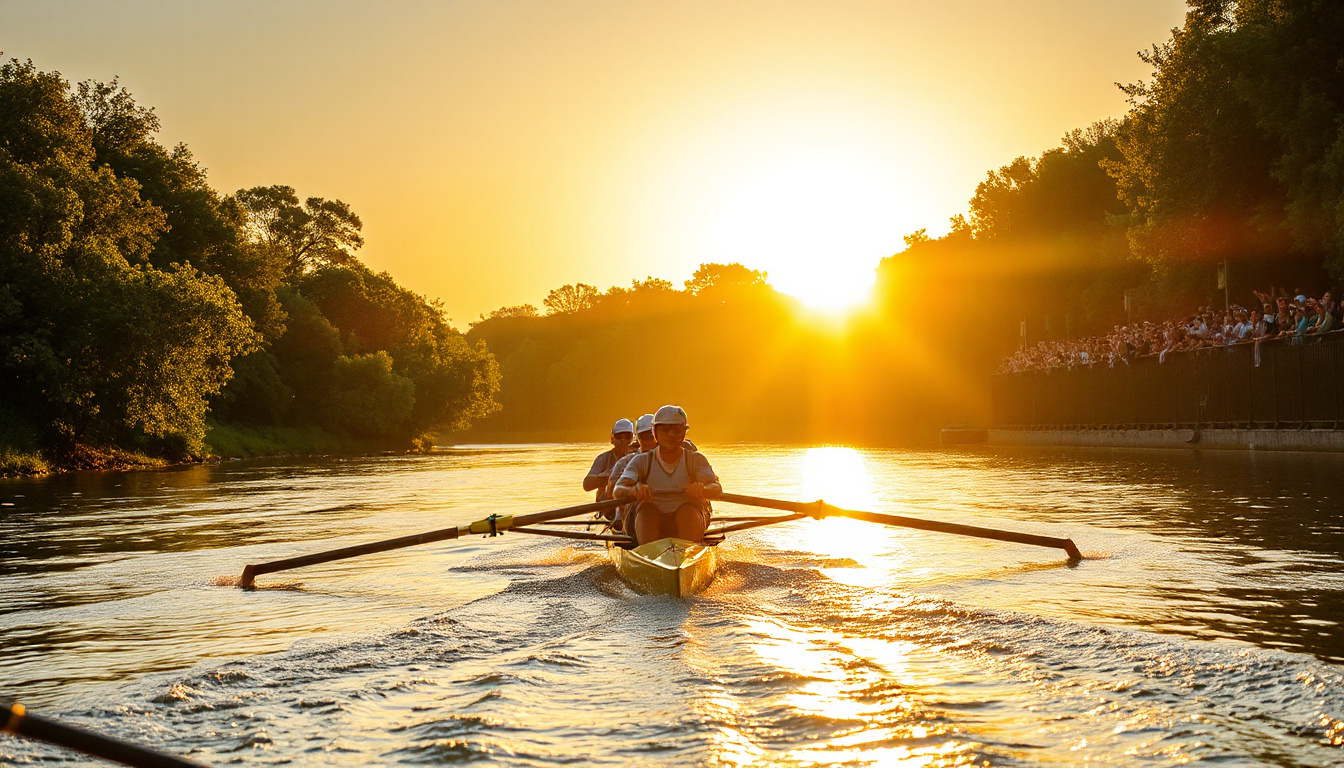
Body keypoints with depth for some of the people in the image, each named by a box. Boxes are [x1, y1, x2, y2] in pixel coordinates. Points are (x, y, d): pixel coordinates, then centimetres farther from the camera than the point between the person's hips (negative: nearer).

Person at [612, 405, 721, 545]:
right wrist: (634, 490, -33)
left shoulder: (695, 459, 7)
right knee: (646, 507, -30)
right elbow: (618, 490, -8)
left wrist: (702, 489, -36)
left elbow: (717, 489, -10)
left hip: (687, 525, -1)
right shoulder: (642, 461, 8)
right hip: (650, 523, 1)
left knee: (689, 508, -31)